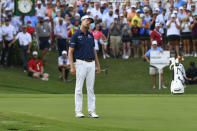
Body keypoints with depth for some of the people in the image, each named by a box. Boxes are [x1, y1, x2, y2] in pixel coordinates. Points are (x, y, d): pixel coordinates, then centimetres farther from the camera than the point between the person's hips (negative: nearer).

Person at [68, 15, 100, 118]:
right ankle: (78, 111, 2)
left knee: (90, 88, 5)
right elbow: (70, 52, -7)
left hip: (91, 64, 5)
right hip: (81, 63, -5)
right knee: (79, 88, -2)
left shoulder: (90, 35, 12)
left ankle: (91, 111, 6)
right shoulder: (76, 35, -4)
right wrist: (72, 67, -16)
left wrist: (98, 65, 14)